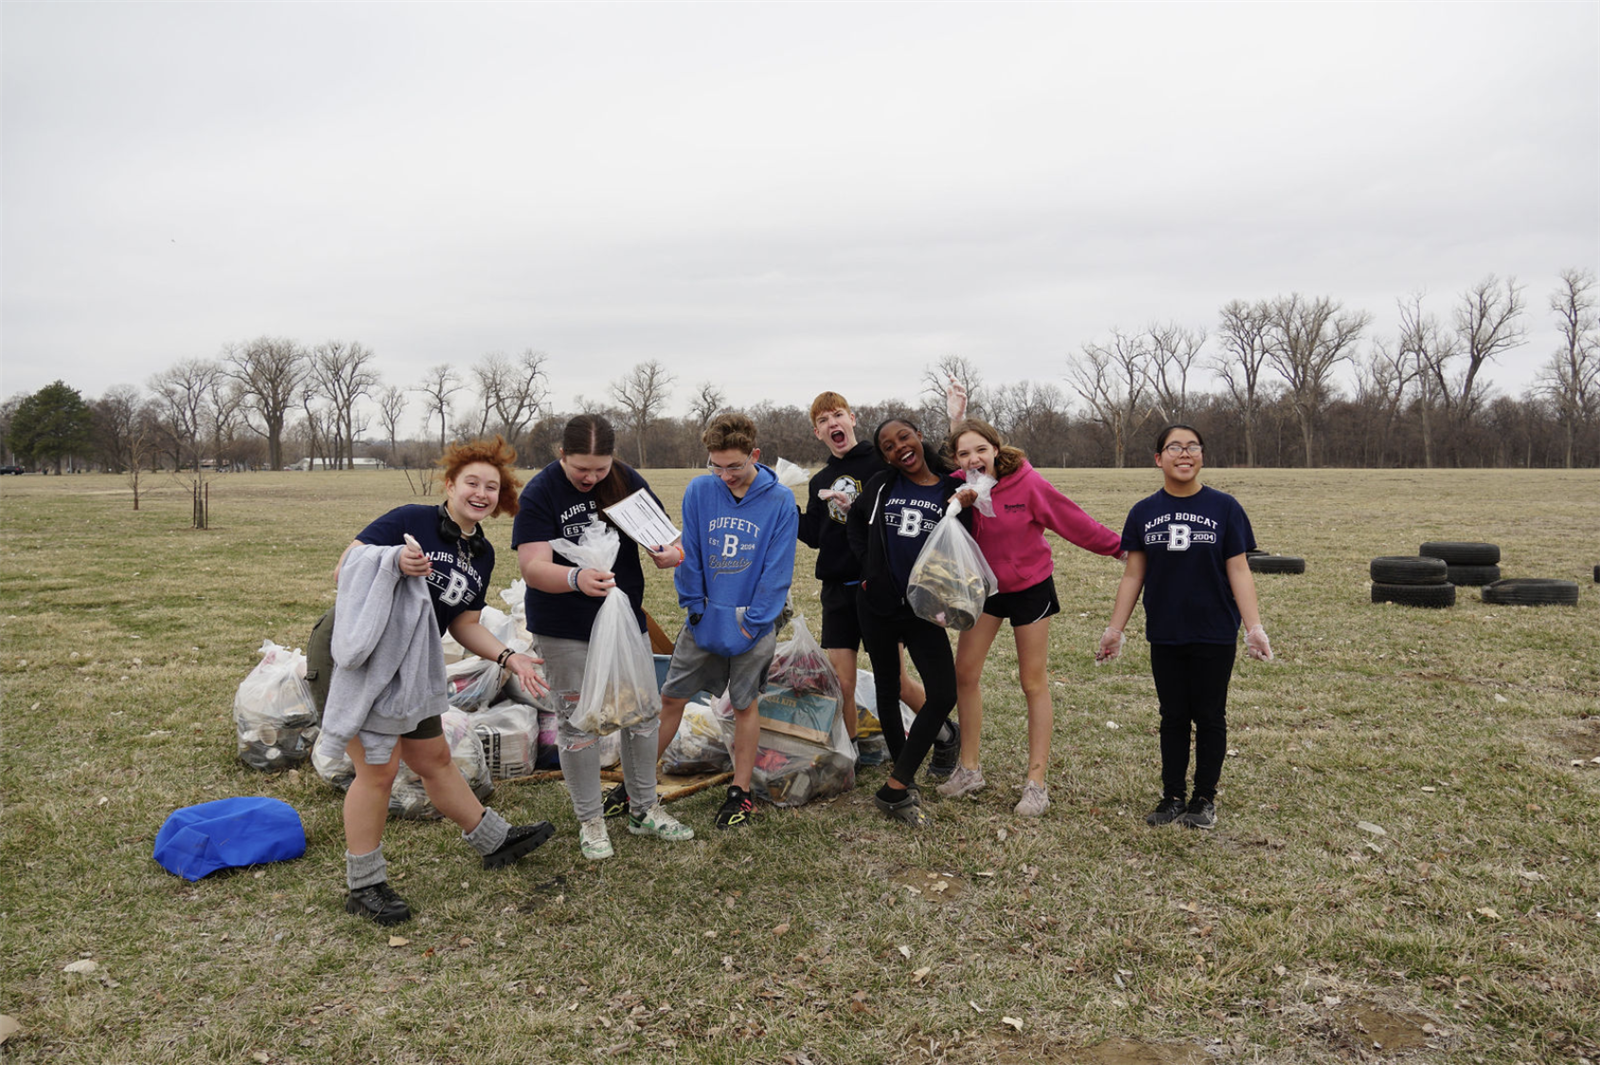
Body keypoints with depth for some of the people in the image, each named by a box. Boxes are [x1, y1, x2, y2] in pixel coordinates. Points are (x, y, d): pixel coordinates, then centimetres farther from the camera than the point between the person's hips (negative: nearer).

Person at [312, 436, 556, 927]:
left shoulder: (482, 554, 8)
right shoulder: (411, 520, -15)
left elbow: (465, 623, 12)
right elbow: (343, 571, -16)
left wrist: (508, 657, -1)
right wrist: (395, 563, -33)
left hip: (404, 666, 8)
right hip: (353, 655, -8)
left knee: (435, 759, 19)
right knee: (378, 767, -6)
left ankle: (494, 840, 32)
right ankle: (363, 887, 9)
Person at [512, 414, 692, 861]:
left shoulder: (627, 480, -3)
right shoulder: (540, 494, -15)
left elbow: (661, 533, 0)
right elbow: (533, 568, -24)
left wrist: (669, 551, -25)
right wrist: (575, 578, -44)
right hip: (565, 630, -4)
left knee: (643, 712, 11)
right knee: (578, 722, 4)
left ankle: (643, 810, 28)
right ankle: (590, 820, 21)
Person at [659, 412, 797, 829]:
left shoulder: (780, 501, -9)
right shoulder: (698, 492, -4)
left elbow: (778, 570, -8)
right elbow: (689, 556, 1)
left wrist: (751, 620, -10)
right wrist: (696, 608, -3)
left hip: (753, 626, -2)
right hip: (704, 622, 2)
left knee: (745, 705, 8)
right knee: (671, 699, 7)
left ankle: (741, 792, 22)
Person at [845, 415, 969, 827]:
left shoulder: (951, 489, -3)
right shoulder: (880, 486, 2)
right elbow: (855, 525, 19)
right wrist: (871, 565, 8)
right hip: (878, 607, 2)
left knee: (944, 694, -13)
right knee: (888, 691, 10)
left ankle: (895, 788, -4)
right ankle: (905, 783, 27)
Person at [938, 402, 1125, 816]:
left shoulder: (1027, 483, -20)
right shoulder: (959, 485, -9)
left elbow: (1073, 521, -13)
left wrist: (1120, 546, -6)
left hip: (1030, 587, -4)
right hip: (983, 587, 4)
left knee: (1034, 683, 3)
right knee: (965, 673, 5)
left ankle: (1036, 782, 12)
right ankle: (969, 769, 20)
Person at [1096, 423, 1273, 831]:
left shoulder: (1224, 508, -3)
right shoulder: (1144, 512, 3)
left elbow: (1238, 571, -4)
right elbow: (1133, 575, 6)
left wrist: (1254, 626, -12)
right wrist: (1115, 629, 4)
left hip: (1214, 635, -2)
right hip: (1165, 634, 2)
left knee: (1209, 717, 7)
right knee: (1173, 717, 11)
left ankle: (1204, 798, 21)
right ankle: (1172, 797, 22)